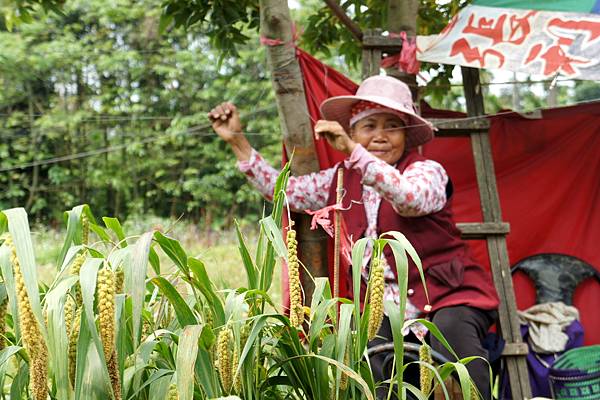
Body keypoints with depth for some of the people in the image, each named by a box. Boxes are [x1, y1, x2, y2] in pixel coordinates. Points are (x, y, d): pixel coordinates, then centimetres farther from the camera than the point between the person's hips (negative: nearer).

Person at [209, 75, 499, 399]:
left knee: (452, 329, -36)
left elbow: (410, 199, -31)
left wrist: (352, 150, -37)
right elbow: (283, 190, 14)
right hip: (389, 306, 4)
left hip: (448, 294, -4)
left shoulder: (427, 171, -8)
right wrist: (237, 141, 6)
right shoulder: (342, 180, 10)